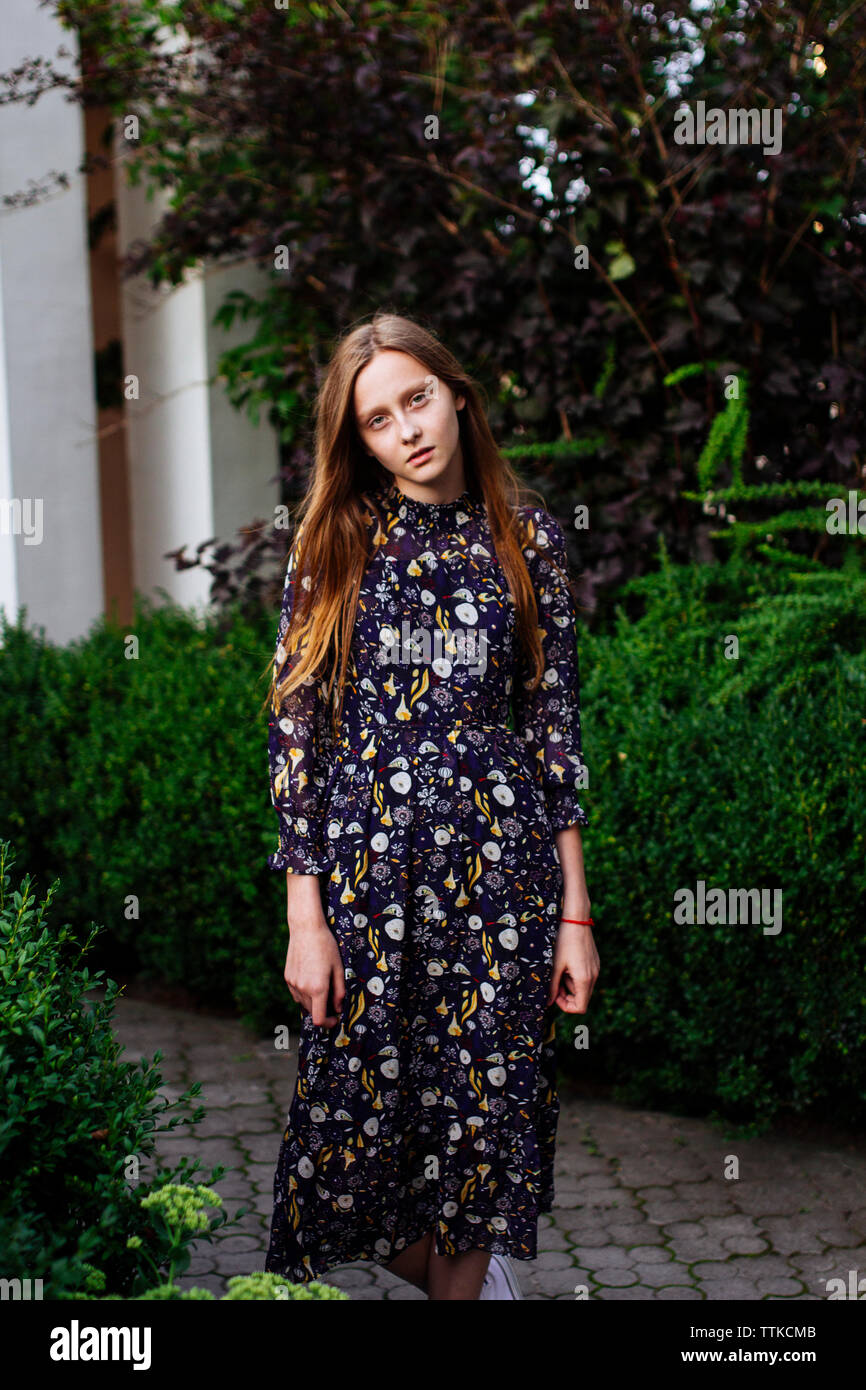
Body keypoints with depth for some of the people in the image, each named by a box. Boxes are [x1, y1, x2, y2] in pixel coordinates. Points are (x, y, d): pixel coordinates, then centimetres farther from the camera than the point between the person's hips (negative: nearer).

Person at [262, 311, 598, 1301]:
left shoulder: (527, 539, 6)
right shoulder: (335, 542, 3)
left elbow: (555, 725, 6)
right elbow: (296, 725, 0)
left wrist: (575, 912, 3)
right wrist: (306, 916, -7)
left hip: (501, 860, 1)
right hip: (365, 854, 0)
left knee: (483, 1108, 5)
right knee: (361, 1108, 4)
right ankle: (462, 1275, 29)